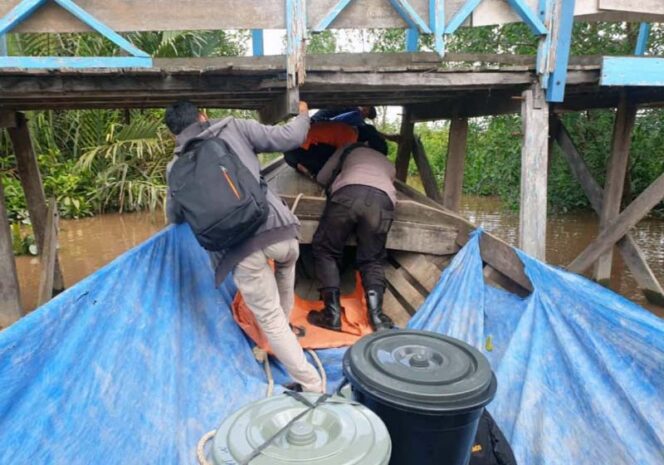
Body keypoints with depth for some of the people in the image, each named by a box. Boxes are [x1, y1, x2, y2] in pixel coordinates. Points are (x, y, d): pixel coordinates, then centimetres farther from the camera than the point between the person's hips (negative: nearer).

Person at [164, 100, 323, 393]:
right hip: (278, 229, 1)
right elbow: (288, 139, 7)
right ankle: (285, 326, 49)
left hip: (239, 251, -1)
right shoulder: (234, 127, 12)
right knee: (285, 263, 37)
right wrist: (303, 115, 28)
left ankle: (312, 386, 17)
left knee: (270, 318, 13)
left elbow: (175, 216, 29)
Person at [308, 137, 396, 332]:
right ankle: (376, 316, -3)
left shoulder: (351, 149, 38)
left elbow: (322, 177, 36)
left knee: (325, 249, 12)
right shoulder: (390, 166, 42)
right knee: (372, 260, 15)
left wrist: (333, 186, 58)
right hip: (383, 200, 2)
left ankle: (332, 313, 0)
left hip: (348, 193, -2)